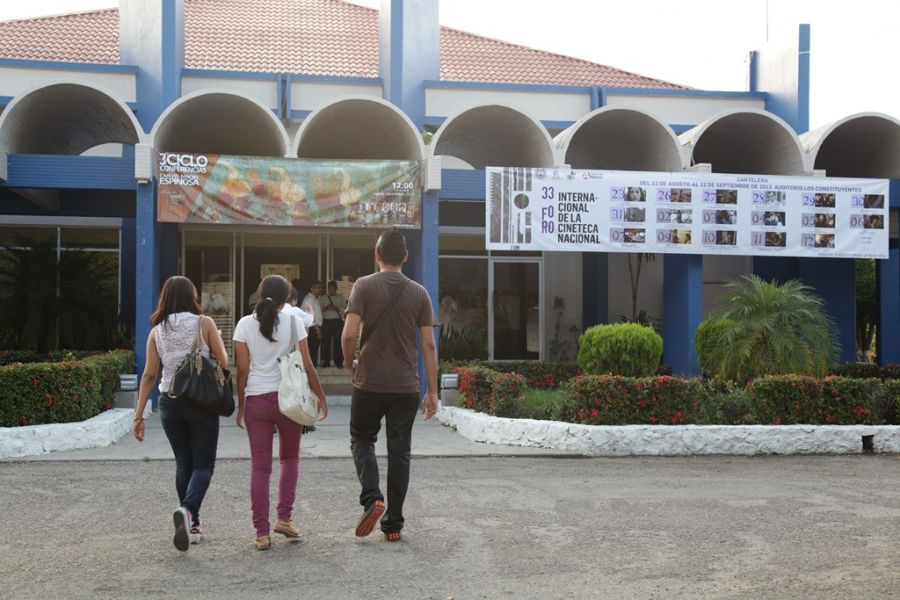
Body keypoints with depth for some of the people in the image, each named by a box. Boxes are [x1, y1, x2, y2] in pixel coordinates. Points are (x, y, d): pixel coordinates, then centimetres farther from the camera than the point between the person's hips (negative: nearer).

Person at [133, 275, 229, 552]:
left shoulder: (157, 331, 3)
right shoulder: (204, 323, -6)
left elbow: (149, 375, 1)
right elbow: (223, 362, -3)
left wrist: (139, 415, 4)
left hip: (170, 402, 3)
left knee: (183, 463, 16)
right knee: (203, 464, 2)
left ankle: (191, 524, 20)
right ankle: (188, 509, -24)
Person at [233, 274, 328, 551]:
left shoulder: (245, 324, 1)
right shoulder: (293, 322, -2)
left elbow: (243, 370, 1)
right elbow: (307, 365, -2)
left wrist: (240, 405, 9)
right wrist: (321, 397, 8)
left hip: (256, 400, 1)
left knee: (260, 466, 5)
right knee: (290, 458, 20)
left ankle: (262, 533, 4)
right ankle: (284, 518, 11)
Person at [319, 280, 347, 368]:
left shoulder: (340, 298, 12)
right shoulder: (322, 298, 12)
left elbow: (345, 308, 1)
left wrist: (337, 308, -14)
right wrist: (325, 308, -14)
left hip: (338, 321, 0)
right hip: (326, 322, 1)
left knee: (338, 342, -3)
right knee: (326, 342, 0)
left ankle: (338, 362, 1)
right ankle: (326, 362, 8)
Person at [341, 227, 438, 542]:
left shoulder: (364, 286, -5)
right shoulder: (419, 292, 2)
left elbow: (348, 335, -14)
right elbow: (429, 345, -1)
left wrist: (349, 364, 6)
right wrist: (432, 391, 4)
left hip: (369, 383, -2)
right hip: (406, 387, 2)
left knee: (362, 440, 17)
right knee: (399, 452, 9)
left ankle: (372, 497, -6)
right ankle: (393, 523, 13)